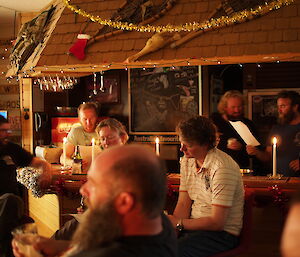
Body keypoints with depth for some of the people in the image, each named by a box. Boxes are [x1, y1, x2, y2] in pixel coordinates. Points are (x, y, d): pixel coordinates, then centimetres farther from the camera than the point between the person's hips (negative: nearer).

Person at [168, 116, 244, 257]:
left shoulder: (222, 168, -20)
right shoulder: (186, 161, 6)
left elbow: (217, 222, -20)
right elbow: (183, 205, 5)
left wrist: (178, 223, -16)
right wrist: (171, 226, -13)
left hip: (222, 233, -7)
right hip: (194, 226, 7)